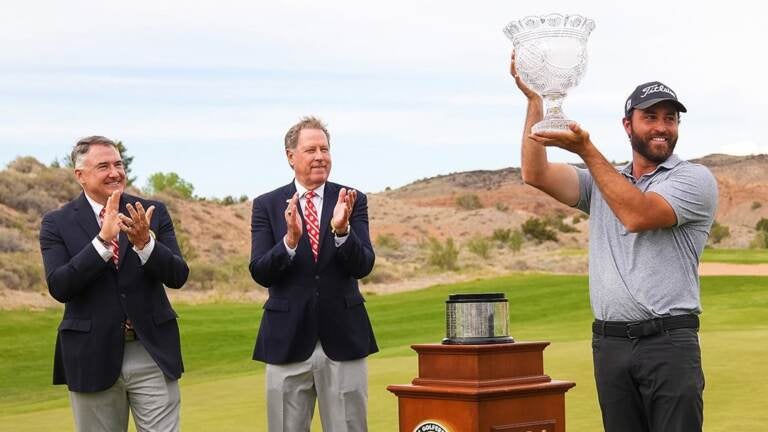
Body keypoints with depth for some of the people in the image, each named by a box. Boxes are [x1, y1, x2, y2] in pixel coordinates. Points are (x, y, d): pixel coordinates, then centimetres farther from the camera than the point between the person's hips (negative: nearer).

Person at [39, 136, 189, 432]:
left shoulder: (152, 213, 3)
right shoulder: (57, 224, -1)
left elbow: (178, 277, -3)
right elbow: (59, 287, -14)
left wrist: (145, 242, -21)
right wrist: (102, 240, -23)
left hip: (152, 353, 1)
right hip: (93, 357, -1)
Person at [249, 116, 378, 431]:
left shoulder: (352, 201, 2)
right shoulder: (267, 205, 2)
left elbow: (363, 266, -7)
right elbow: (259, 272, -7)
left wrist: (341, 230, -26)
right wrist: (290, 239, -25)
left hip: (342, 339, 0)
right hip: (288, 340, 0)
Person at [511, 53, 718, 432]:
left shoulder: (695, 179, 0)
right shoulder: (601, 183, 17)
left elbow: (637, 215, -16)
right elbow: (536, 175, 3)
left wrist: (586, 149, -17)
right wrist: (534, 100, -3)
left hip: (669, 342, -5)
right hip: (609, 343, 5)